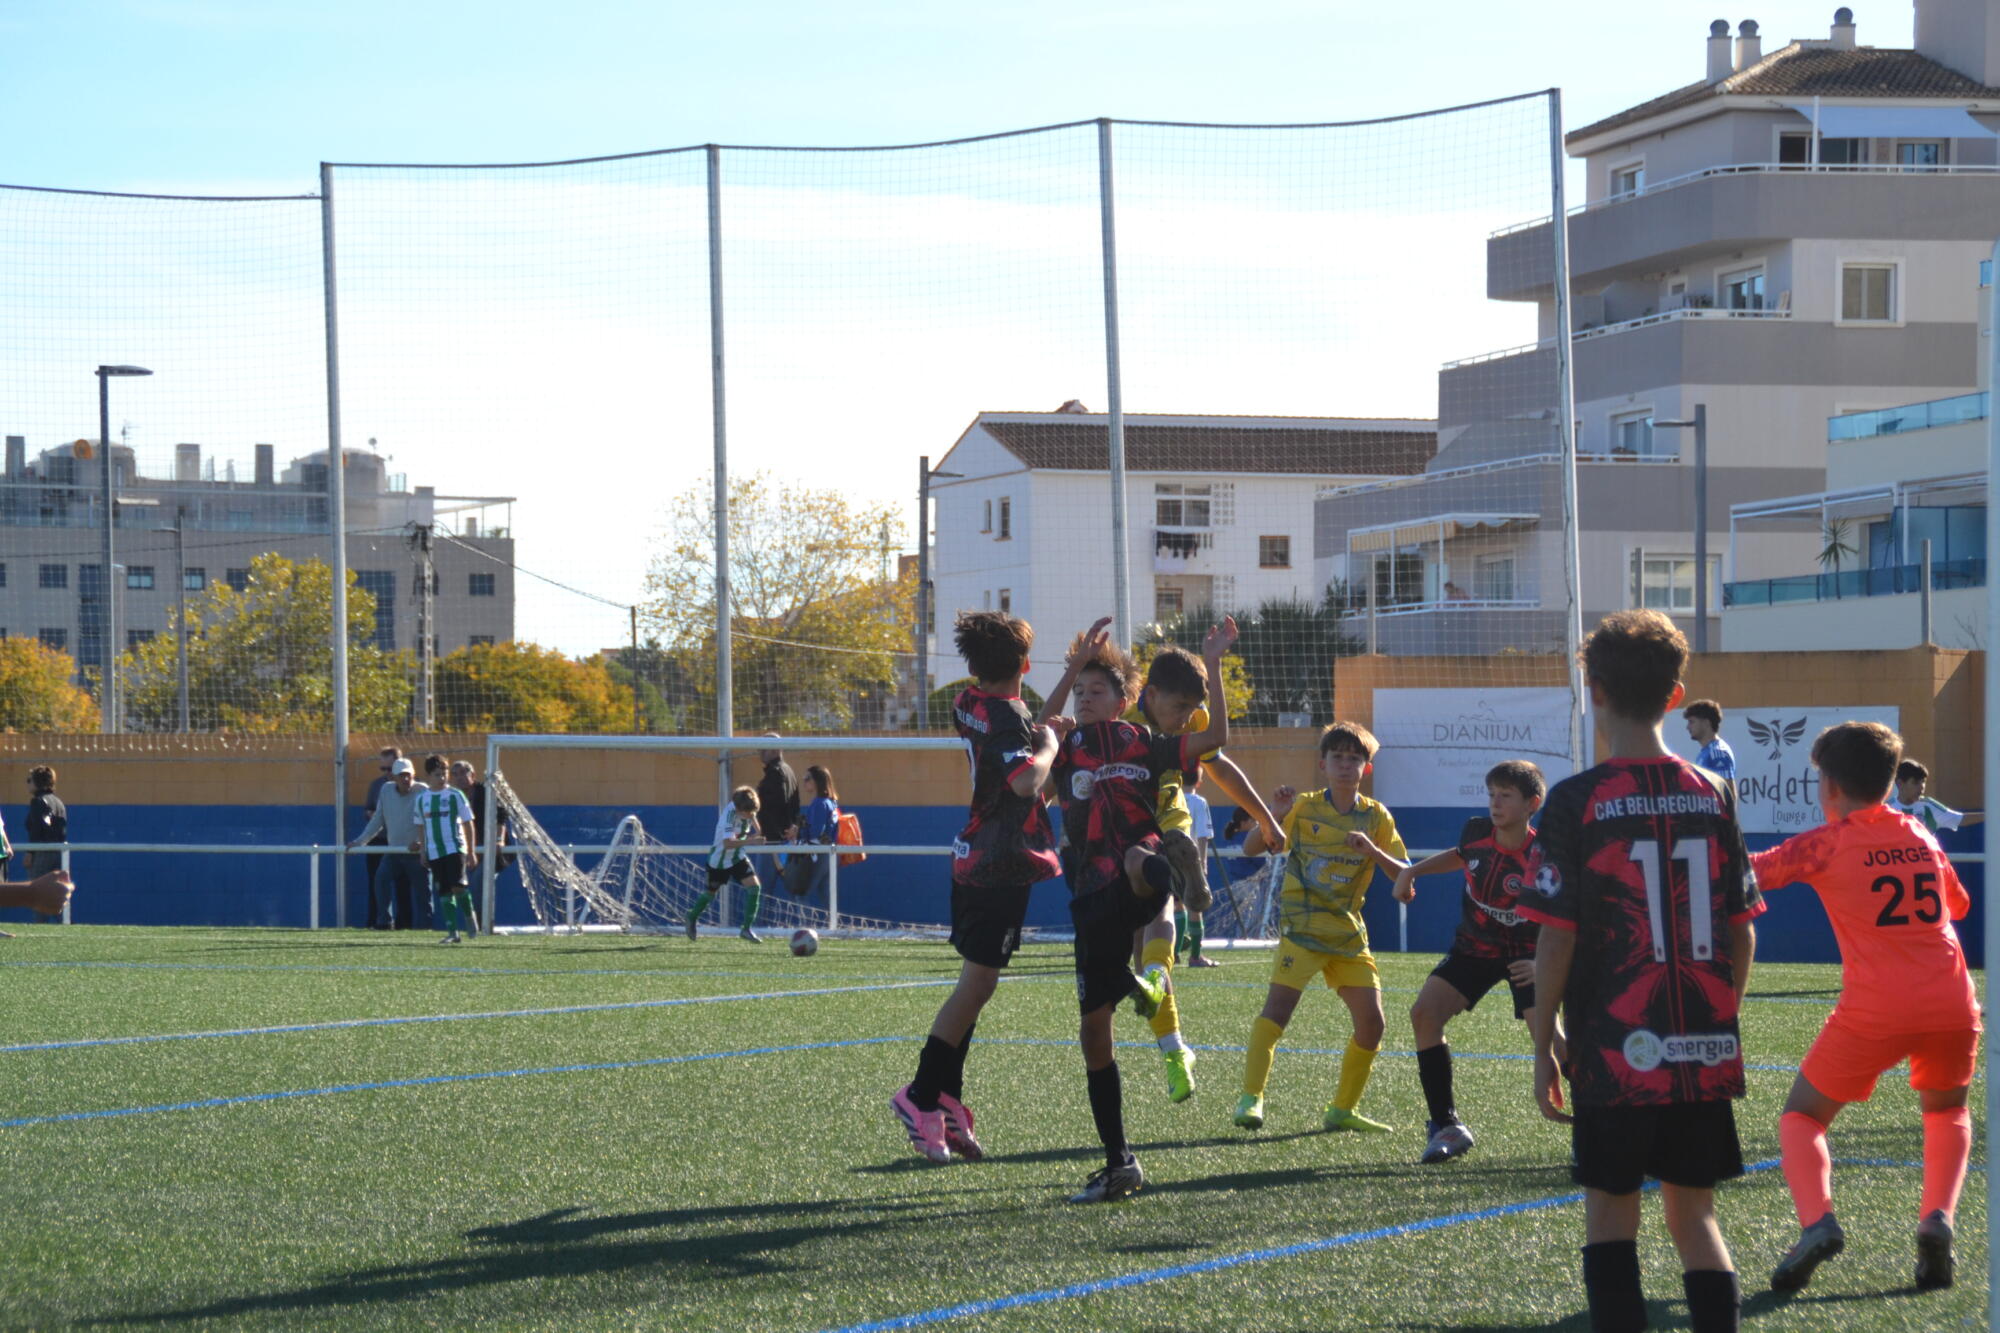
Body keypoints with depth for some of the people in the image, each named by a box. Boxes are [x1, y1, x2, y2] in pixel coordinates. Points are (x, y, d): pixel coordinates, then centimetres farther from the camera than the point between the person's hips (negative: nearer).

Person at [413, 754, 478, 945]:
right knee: (443, 892, 3)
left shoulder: (455, 795, -2)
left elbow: (468, 823, 1)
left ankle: (469, 917, 7)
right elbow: (420, 827, 17)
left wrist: (471, 851, 0)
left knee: (457, 885, -18)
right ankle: (452, 932, 7)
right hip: (434, 852, 4)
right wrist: (422, 851, 13)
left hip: (455, 848, -4)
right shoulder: (422, 798, 7)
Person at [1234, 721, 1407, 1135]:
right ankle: (1250, 1099, -22)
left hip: (1349, 931, 4)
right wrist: (1273, 816, -22)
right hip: (1301, 926, -4)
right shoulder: (1304, 807, 0)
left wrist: (1373, 851, -17)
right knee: (1278, 1005, -22)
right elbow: (1251, 848, -5)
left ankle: (1343, 1110, 16)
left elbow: (1404, 875, 0)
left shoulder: (1377, 817, 5)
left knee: (1372, 1023, 0)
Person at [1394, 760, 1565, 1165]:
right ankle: (1446, 1127, -1)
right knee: (1425, 1012, -11)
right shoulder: (1476, 832, -11)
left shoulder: (1541, 858, -26)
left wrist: (1545, 964, -36)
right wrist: (1413, 871, 11)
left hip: (1525, 955, -5)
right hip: (1474, 947, 5)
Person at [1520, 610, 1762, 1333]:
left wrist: (1542, 1047, 0)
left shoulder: (1576, 803, -8)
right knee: (1694, 1216, 13)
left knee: (1610, 1214, 7)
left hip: (1615, 1053, -3)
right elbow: (1742, 933, 7)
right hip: (1706, 1053, 4)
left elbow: (1555, 940, -9)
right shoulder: (1714, 794, 3)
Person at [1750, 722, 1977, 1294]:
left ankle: (1818, 1221, -15)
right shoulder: (1919, 835, 15)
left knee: (1801, 1118, 12)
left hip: (1875, 1011, -4)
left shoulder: (1825, 844, 1)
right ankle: (1937, 1220, 5)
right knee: (1948, 1112, 30)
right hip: (1952, 1003, 4)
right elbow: (1958, 903, 29)